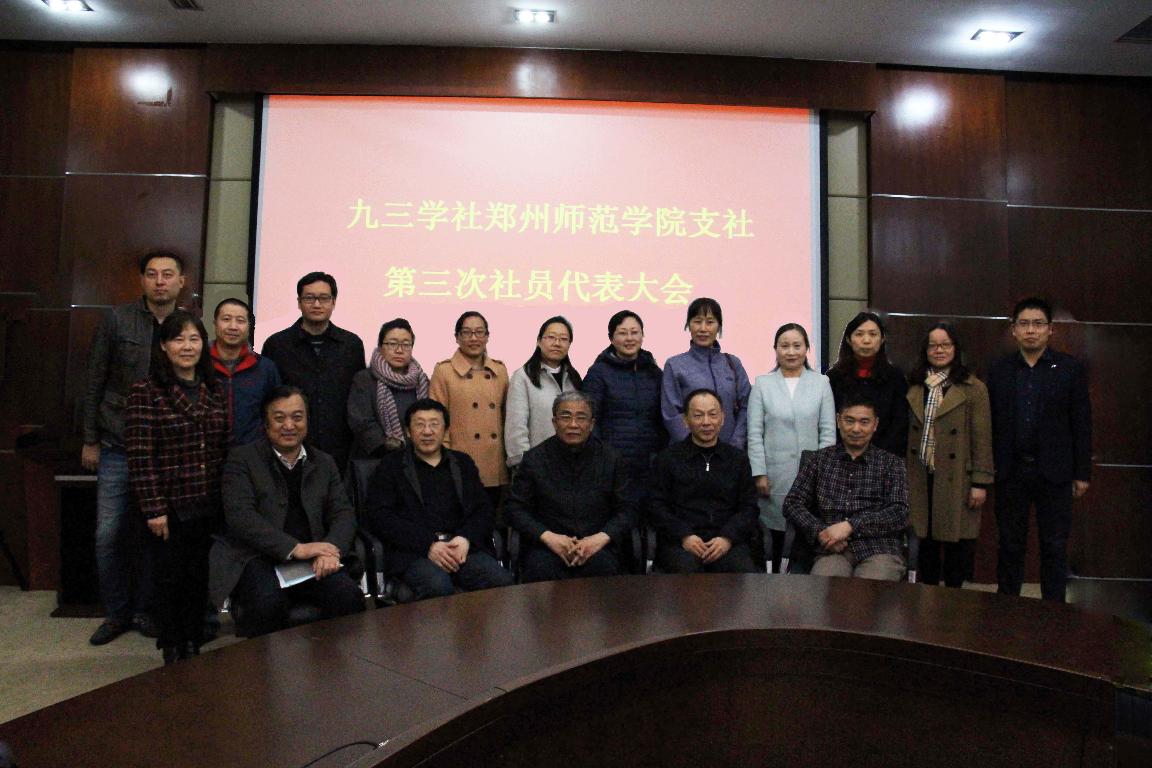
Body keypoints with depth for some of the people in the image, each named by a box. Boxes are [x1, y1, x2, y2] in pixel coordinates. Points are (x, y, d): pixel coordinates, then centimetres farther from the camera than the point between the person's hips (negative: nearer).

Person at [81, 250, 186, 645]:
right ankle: (116, 612, 20)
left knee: (153, 533, 6)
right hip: (118, 447, 0)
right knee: (109, 534, 2)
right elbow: (94, 383, 3)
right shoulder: (116, 320, 0)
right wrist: (90, 440, 2)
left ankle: (143, 609, 23)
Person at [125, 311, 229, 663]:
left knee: (199, 577, 12)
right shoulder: (146, 392, -7)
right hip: (171, 505, -4)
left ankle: (194, 647, 28)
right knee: (171, 577, 6)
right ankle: (172, 651, 24)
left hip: (208, 505, 4)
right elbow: (139, 457, -11)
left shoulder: (215, 392, 8)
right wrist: (154, 508, -14)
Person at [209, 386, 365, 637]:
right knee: (267, 603, -34)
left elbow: (344, 513, 10)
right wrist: (295, 548, -18)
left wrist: (331, 549, -13)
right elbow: (240, 515, -9)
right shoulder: (242, 459, 5)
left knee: (350, 597, -24)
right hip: (258, 557, -3)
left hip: (312, 559, 3)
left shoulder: (324, 463, 18)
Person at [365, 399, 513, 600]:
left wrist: (466, 539, -7)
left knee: (502, 582, -25)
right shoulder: (391, 466, 12)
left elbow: (483, 509, 16)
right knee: (438, 587, -35)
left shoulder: (463, 463, 23)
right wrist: (428, 545, -13)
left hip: (463, 546, 3)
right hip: (414, 551, -3)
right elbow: (380, 516, 0)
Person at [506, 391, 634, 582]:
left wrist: (601, 538, -10)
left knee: (602, 566, -33)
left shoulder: (610, 459, 10)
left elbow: (624, 509, 9)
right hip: (548, 545, -1)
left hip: (596, 545, 1)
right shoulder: (534, 458, 7)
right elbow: (516, 508, 5)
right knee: (542, 569, -34)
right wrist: (547, 536, -11)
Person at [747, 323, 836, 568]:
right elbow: (754, 433, 1)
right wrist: (759, 473, -5)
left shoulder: (821, 383, 7)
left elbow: (828, 432, 5)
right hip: (774, 474, 0)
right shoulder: (762, 383, 5)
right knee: (775, 534, 3)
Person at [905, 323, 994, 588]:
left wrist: (980, 483, -7)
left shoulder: (974, 389, -1)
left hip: (957, 480, -3)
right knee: (926, 541, 10)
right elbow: (904, 434, 9)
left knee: (957, 542, 3)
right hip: (920, 479, 3)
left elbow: (982, 439, -4)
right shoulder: (914, 388, 9)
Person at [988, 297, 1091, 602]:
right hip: (1010, 471, 2)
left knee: (1054, 547, 6)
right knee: (1010, 544, 11)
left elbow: (1081, 424, 0)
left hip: (1054, 472, -1)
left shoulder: (1070, 368, -1)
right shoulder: (1000, 370, 4)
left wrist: (1082, 473, -2)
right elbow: (990, 422, 3)